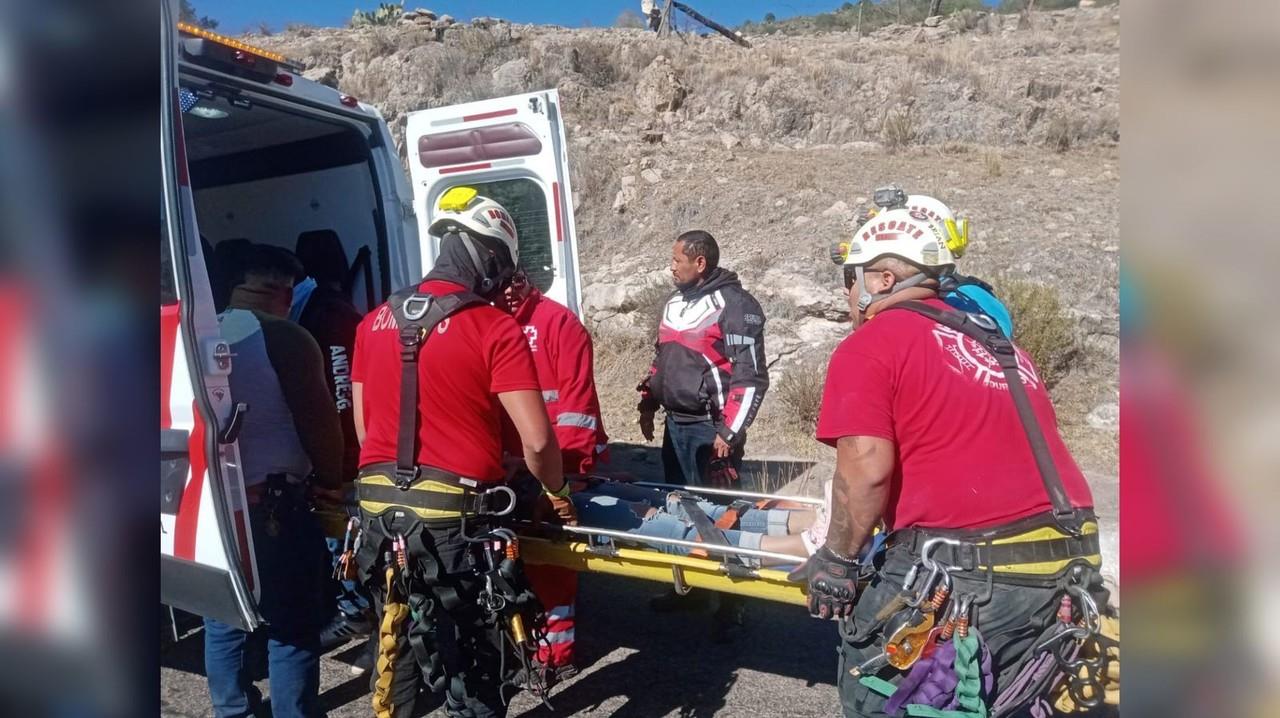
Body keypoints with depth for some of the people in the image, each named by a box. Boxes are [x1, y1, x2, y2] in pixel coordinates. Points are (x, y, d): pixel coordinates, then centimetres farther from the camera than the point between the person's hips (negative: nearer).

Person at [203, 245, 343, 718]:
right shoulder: (285, 338, -12)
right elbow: (319, 422, -10)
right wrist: (332, 480, 6)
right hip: (271, 503, -7)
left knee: (223, 619, 18)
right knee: (290, 627, 2)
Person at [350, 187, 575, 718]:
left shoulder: (375, 322, 8)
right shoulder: (495, 328, -10)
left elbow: (363, 424, 15)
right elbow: (536, 440, -13)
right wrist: (556, 491, 6)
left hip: (378, 507, 6)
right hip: (452, 513, -6)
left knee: (398, 640, 24)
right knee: (470, 657, 10)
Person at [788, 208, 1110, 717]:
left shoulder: (867, 347, -4)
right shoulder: (994, 342, 20)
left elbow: (865, 469, -16)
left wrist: (837, 558, -3)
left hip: (963, 569, -8)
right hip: (1067, 563, 8)